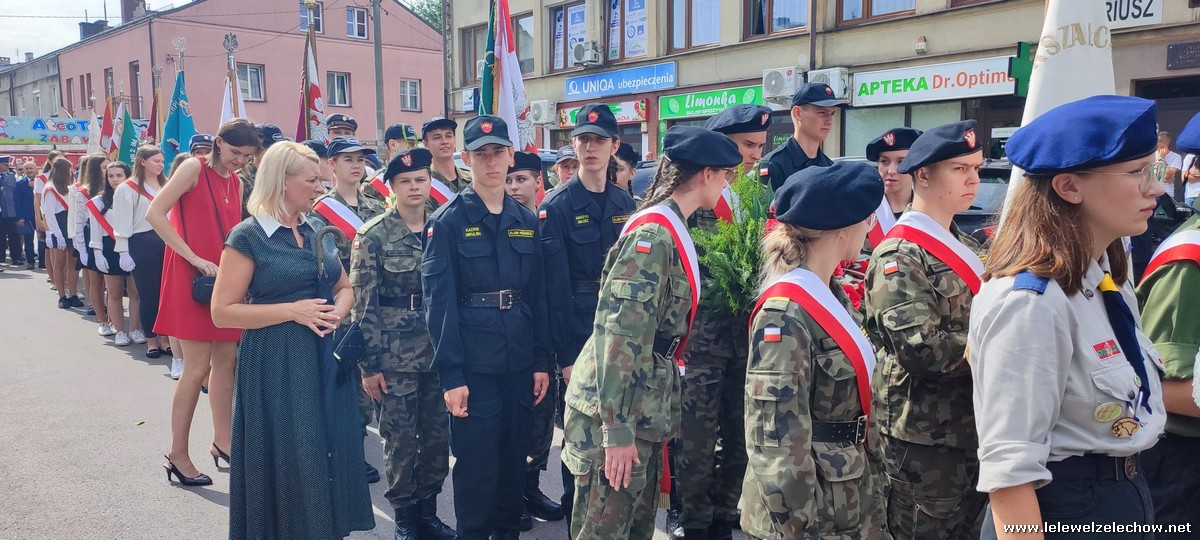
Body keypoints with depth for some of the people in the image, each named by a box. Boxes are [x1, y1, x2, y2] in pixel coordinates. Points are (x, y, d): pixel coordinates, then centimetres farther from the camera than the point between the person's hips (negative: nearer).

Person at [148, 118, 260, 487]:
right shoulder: (195, 168, -7)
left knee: (226, 360, 9)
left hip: (224, 277, 7)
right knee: (198, 367, -5)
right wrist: (195, 258, -19)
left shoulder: (235, 181, 13)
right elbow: (154, 214, -15)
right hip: (192, 277, -7)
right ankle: (178, 454, 7)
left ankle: (222, 442, 21)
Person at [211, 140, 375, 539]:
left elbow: (344, 286, 18)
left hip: (325, 356, 6)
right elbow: (222, 312, -11)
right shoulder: (248, 236, -9)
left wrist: (338, 311, -5)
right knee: (287, 461, 1)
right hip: (275, 363, -6)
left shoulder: (317, 230, 9)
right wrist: (292, 311, -18)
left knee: (330, 453, 8)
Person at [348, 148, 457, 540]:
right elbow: (363, 305, -7)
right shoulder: (373, 236, -6)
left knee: (438, 434, 11)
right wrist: (369, 364, -9)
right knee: (400, 437, 5)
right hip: (395, 354, -4)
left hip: (439, 351, 4)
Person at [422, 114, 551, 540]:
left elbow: (536, 295, 10)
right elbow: (439, 302, -11)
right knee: (476, 465, 4)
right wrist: (450, 375, -16)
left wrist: (542, 360, 6)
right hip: (473, 366, -5)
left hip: (519, 363, 5)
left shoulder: (526, 220, 8)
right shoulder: (447, 221, -7)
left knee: (515, 458, 15)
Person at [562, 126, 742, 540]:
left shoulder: (671, 231, 13)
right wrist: (617, 429, -25)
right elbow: (618, 334, -24)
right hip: (618, 412, -9)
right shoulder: (653, 235, -18)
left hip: (645, 408, 9)